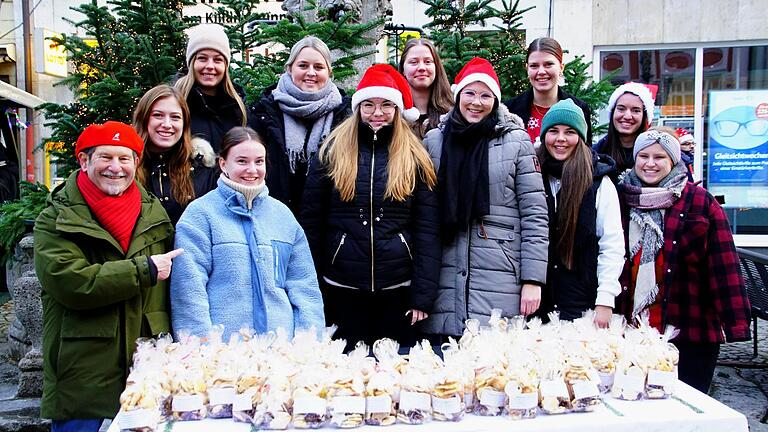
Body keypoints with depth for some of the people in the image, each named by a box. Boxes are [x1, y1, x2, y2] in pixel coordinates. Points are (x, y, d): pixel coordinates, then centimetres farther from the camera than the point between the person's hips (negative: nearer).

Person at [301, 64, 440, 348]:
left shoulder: (414, 158, 3)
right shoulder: (332, 153, 2)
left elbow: (427, 230, 0)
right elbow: (311, 221, 3)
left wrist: (423, 295, -6)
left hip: (398, 288, 0)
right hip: (342, 289, 0)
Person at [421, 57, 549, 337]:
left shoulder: (515, 141, 2)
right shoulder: (433, 141, 9)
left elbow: (535, 215, 0)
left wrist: (533, 280, -5)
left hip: (501, 280, -2)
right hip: (445, 280, 2)